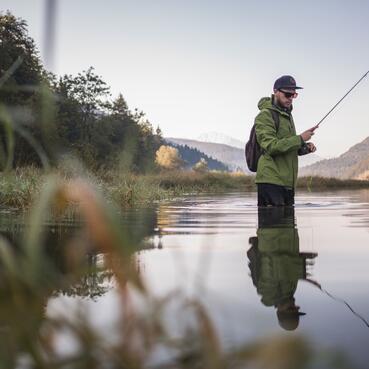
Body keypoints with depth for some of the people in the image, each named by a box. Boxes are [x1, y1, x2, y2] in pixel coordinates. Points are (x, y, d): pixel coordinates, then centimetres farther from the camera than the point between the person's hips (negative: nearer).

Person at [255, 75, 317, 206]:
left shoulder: (287, 115, 22)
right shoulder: (265, 115, -8)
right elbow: (271, 146, -20)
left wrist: (305, 147, 6)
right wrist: (300, 139, -17)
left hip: (287, 182, 9)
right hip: (271, 180, -9)